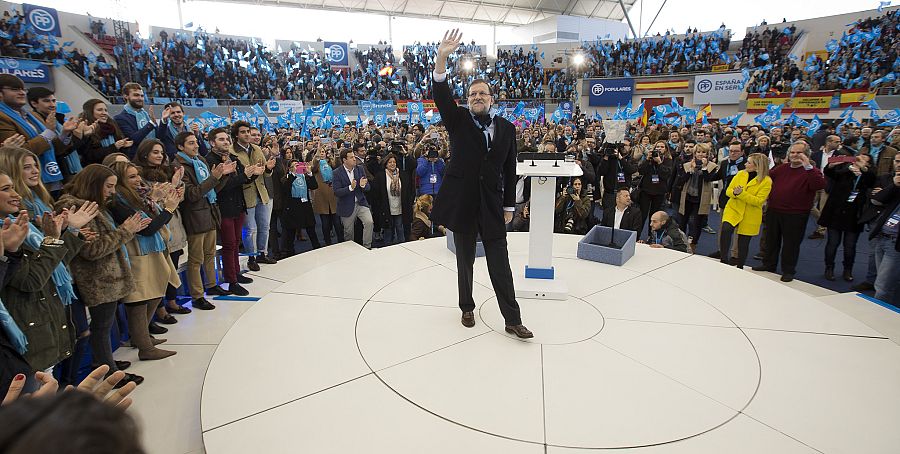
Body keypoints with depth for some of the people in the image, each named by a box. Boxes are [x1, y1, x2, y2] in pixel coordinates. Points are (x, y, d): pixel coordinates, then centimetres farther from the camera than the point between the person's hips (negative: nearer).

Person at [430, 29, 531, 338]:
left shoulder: (506, 128, 6)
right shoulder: (458, 121, 2)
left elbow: (510, 170, 7)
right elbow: (441, 95, -16)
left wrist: (509, 206, 5)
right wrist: (441, 58, -31)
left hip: (492, 206, 1)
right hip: (462, 204, -1)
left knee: (500, 264, 4)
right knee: (465, 262, 13)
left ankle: (513, 320, 14)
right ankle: (467, 308, 32)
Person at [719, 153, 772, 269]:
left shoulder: (766, 181, -7)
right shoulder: (740, 174, 4)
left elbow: (758, 200, -15)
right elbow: (728, 191, 6)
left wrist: (742, 193, -26)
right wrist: (734, 192, -17)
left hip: (750, 216, -2)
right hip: (733, 209, 2)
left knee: (743, 243, 6)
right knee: (725, 229, -27)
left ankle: (739, 268, 25)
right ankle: (724, 260, -17)